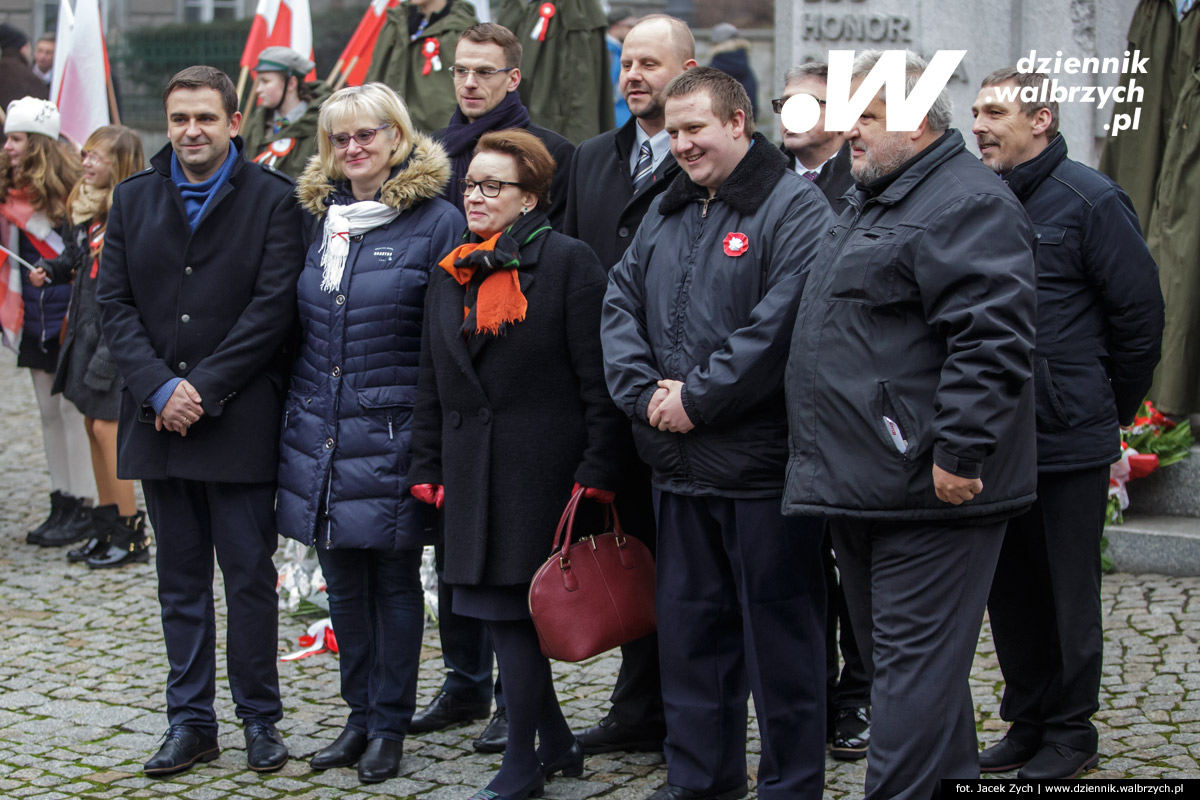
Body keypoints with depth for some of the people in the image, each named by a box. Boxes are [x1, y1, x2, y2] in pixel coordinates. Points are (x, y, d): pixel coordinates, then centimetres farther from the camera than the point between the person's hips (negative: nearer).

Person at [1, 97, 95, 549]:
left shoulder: (68, 189, -12)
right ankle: (62, 505, 19)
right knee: (48, 412, 11)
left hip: (69, 315, -7)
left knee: (73, 410, -3)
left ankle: (84, 509, 4)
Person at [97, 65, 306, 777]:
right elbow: (115, 303, 5)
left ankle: (260, 718, 14)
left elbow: (274, 305, -9)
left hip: (240, 422, -4)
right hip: (158, 422, 4)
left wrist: (204, 389, -14)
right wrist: (160, 389, -10)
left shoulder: (272, 199, -2)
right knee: (181, 579, 10)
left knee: (250, 577, 2)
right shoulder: (134, 199, 10)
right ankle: (191, 720, 18)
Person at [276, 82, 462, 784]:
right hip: (321, 430, 6)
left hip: (391, 431, -5)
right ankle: (361, 717, 22)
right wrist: (297, 410, 15)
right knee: (343, 581, 11)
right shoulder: (320, 218, 12)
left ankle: (390, 726, 13)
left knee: (395, 581, 3)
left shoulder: (436, 221, -6)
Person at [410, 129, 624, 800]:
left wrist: (595, 469, -13)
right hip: (472, 467, 6)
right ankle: (557, 744, 21)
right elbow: (433, 383, 18)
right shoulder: (452, 273, 15)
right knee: (501, 610, 7)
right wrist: (426, 467, 13)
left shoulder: (569, 262, -5)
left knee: (514, 608, -5)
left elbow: (598, 378, -8)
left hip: (540, 466, -6)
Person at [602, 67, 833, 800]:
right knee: (689, 620, 14)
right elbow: (621, 306, 12)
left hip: (763, 464, -7)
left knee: (779, 628, 1)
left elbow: (782, 323, -19)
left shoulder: (794, 208, -9)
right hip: (680, 464, 7)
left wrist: (698, 398, -16)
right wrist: (646, 392, -4)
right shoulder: (666, 214, 15)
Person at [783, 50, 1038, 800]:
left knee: (915, 661, -7)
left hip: (925, 488, -11)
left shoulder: (967, 204, -14)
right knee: (905, 655, 18)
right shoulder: (876, 203, 20)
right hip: (865, 485, 11)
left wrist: (960, 451, -26)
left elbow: (992, 340, -24)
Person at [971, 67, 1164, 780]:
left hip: (1070, 445, -6)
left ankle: (1071, 733, 17)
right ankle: (1027, 723, 26)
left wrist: (1111, 414, 3)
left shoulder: (1091, 201, -10)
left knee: (1068, 594, 4)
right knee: (1009, 590, 13)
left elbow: (1140, 316, -5)